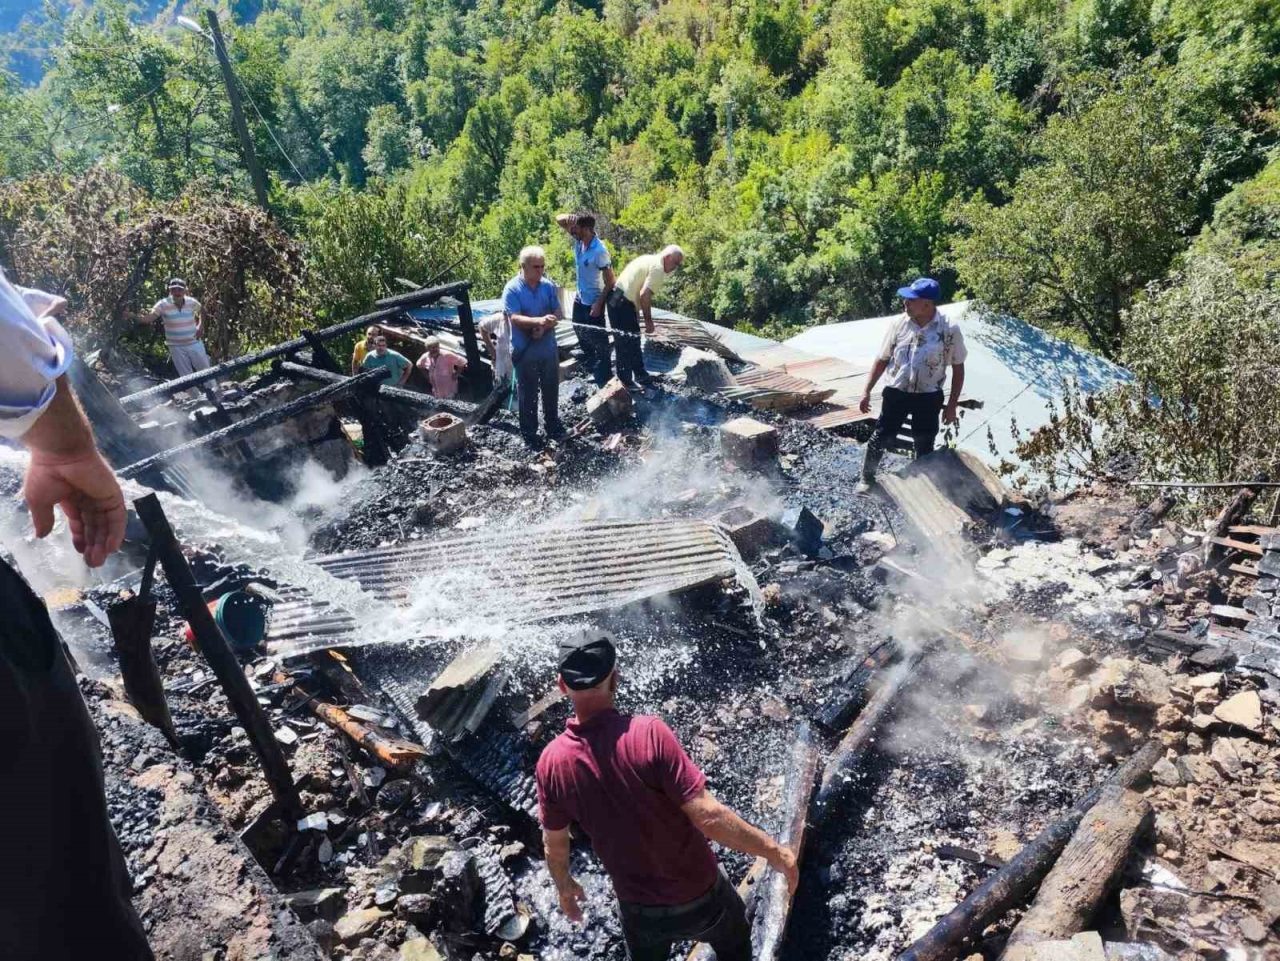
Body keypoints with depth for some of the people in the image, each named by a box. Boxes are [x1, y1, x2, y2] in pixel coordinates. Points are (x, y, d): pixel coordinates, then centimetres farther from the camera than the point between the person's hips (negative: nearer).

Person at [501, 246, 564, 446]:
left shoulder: (549, 286, 0)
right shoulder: (512, 289, -12)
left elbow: (559, 314, 0)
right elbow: (514, 318, -21)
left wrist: (544, 327, -19)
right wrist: (539, 320, -37)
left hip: (549, 348, 4)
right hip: (525, 351, -4)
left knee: (551, 390, 16)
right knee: (528, 393, 7)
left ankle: (553, 426, 34)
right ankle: (529, 434, 19)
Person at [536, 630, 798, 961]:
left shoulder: (551, 761, -17)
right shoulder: (647, 733, -30)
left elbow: (554, 843, -2)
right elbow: (708, 816, -30)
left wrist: (564, 886, 18)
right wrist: (773, 850, -16)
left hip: (638, 909, 3)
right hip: (699, 896, -3)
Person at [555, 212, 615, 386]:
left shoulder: (599, 250, -25)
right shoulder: (579, 240, -4)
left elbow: (610, 281, -20)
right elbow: (559, 220, 5)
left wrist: (599, 303, -22)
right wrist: (570, 218, -17)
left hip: (593, 302, -9)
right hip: (580, 299, 9)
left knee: (599, 341, 2)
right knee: (582, 334, 23)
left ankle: (605, 380, 12)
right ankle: (592, 370, 41)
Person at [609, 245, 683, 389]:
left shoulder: (650, 259, 17)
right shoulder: (657, 268, -14)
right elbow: (645, 295, -22)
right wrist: (648, 320, -14)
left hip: (617, 299, 10)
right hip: (623, 303, -10)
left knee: (633, 342, 19)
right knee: (627, 344, -3)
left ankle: (640, 375, 29)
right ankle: (626, 382, 4)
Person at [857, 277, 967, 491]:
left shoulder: (949, 330, -12)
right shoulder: (899, 324, -7)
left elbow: (958, 368, -2)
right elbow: (882, 360, 3)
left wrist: (951, 405, -3)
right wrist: (867, 391, 1)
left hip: (928, 397, -1)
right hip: (896, 392, 1)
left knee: (924, 446, 12)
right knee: (880, 438, 6)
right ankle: (867, 477, 28)